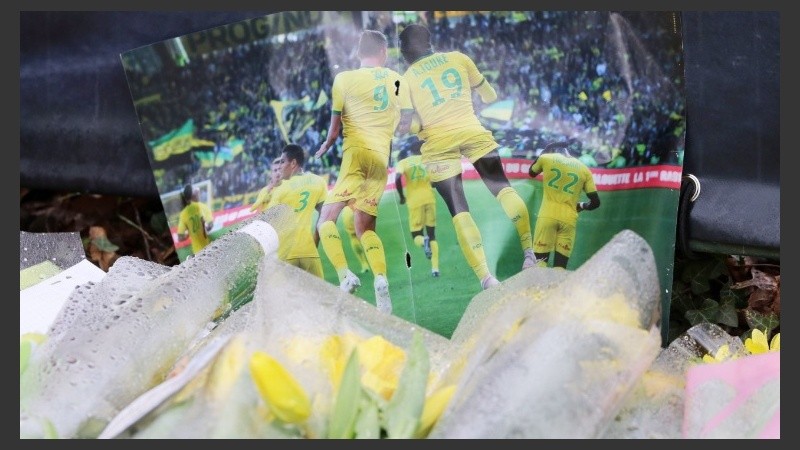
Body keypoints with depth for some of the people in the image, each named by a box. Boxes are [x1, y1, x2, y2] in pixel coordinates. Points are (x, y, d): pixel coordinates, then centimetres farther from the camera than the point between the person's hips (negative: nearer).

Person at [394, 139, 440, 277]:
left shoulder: (403, 162, 4)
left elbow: (397, 178, -14)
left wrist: (401, 196, -1)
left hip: (415, 200, -2)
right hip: (429, 198, 2)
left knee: (416, 236, 9)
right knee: (432, 235, 12)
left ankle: (423, 242, -28)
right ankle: (435, 267, 3)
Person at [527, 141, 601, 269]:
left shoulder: (546, 158, 9)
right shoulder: (584, 169, 11)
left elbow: (531, 173, 31)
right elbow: (595, 202, 7)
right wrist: (582, 206, 27)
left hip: (547, 216, -1)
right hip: (568, 219, 1)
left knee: (540, 262, -1)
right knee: (560, 266, 3)